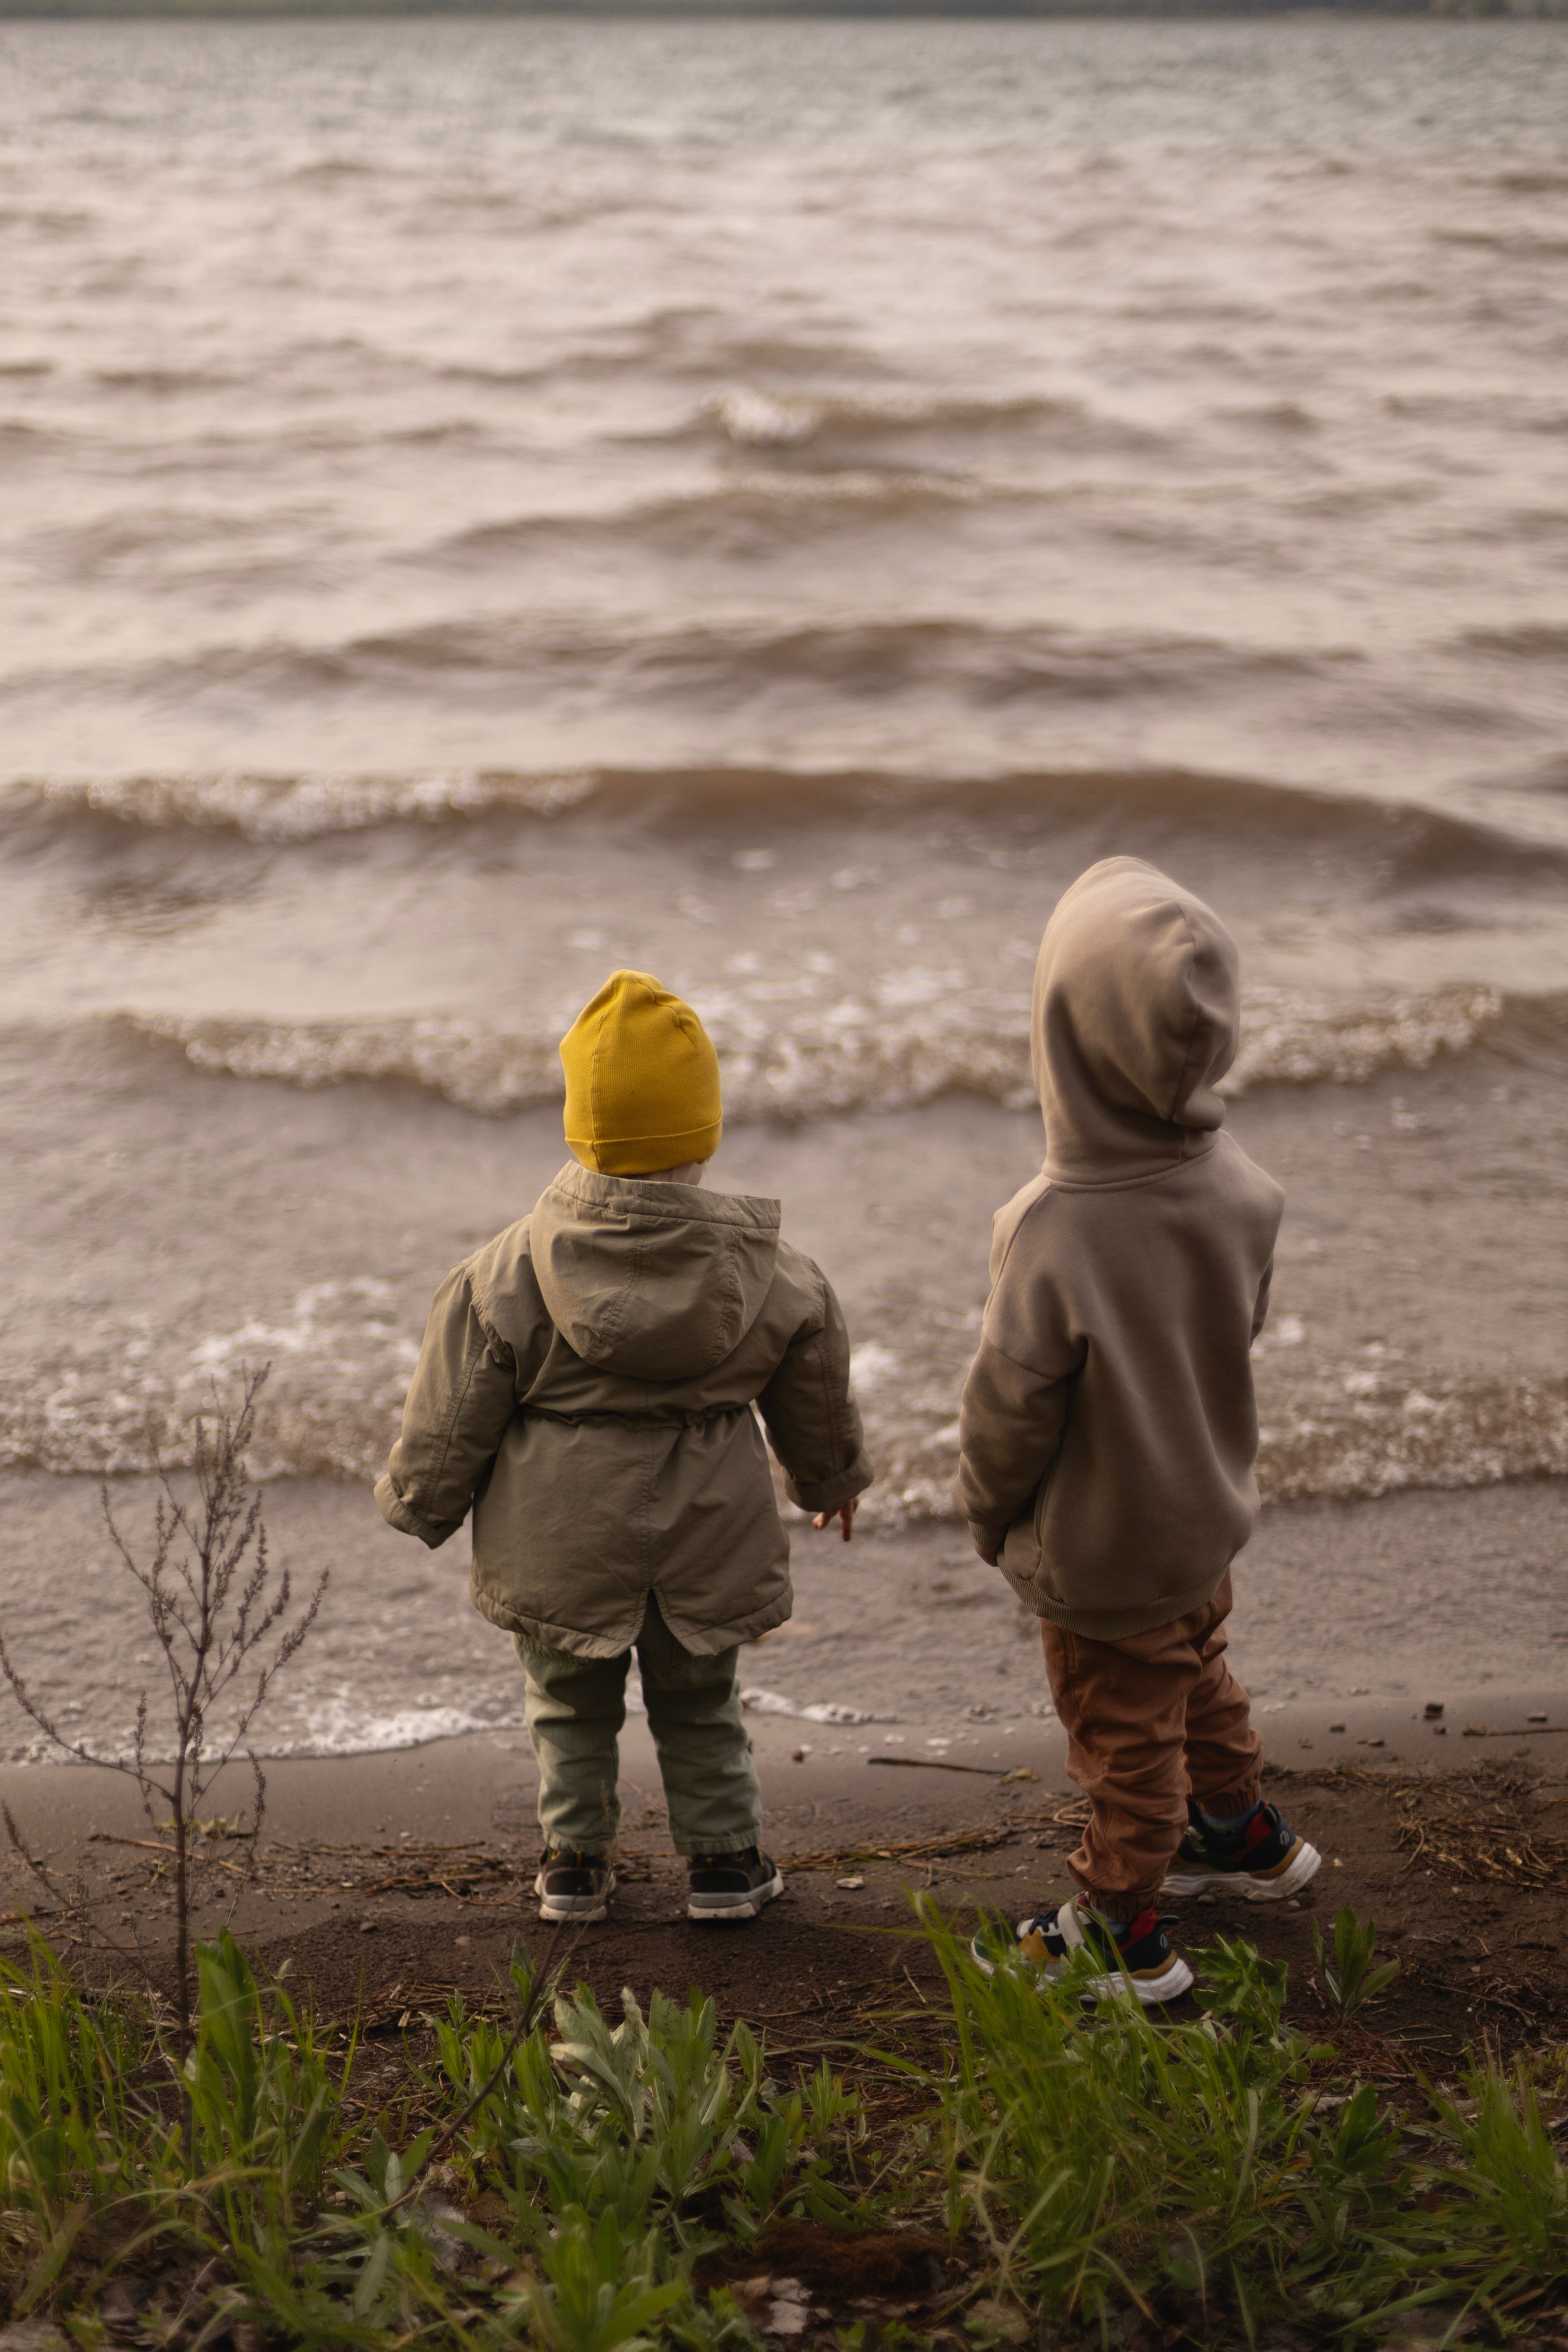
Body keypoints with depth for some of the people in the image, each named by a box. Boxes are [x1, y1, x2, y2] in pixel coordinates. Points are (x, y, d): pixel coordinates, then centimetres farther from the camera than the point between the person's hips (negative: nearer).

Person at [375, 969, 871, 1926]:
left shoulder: (510, 1274, -16)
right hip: (708, 1542, 1)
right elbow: (817, 1398, 5)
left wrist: (421, 1503, 11)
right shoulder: (771, 1273, -12)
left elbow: (452, 1416, -7)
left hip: (562, 1540, -1)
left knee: (572, 1705, 21)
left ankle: (577, 1857, 30)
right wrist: (834, 1478, 25)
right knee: (700, 1704, 21)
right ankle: (725, 1856, 30)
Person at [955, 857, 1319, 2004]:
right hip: (1208, 1512, 6)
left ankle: (1124, 1935, 36)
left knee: (1127, 1735, 15)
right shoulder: (1239, 1186, -20)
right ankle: (1248, 1834, 54)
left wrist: (991, 1514, -3)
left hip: (1101, 1551, -5)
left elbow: (1010, 1406, -23)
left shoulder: (1056, 1235, -37)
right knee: (1199, 1673, 31)